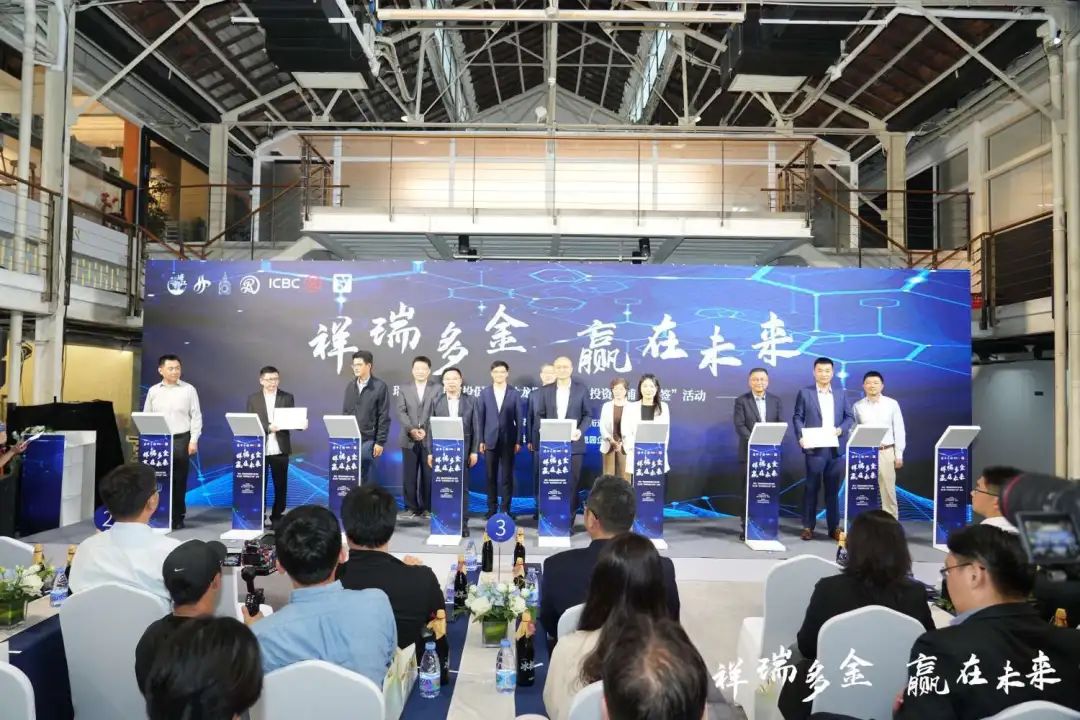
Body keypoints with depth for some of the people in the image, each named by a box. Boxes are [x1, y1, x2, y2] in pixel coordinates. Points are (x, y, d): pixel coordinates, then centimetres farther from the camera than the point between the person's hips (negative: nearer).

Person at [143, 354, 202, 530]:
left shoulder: (189, 390, 1)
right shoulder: (153, 391, 8)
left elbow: (196, 416, 0)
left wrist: (194, 440, -7)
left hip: (181, 440, -2)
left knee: (179, 480, 2)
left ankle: (177, 517, 10)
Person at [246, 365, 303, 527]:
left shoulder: (287, 397, 7)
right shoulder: (253, 399, 5)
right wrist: (268, 427, -18)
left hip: (280, 449, 1)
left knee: (281, 485, 5)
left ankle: (277, 516, 16)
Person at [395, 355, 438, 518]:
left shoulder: (437, 389, 4)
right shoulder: (405, 389, 11)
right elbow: (401, 412, 1)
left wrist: (425, 430, -16)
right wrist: (411, 429, -14)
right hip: (409, 439, 2)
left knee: (428, 475, 1)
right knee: (409, 475, 3)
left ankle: (427, 508, 10)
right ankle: (411, 507, 11)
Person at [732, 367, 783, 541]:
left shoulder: (776, 401, 10)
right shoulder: (741, 401, 1)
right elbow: (739, 426, -7)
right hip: (749, 451, -2)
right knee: (747, 490, 0)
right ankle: (745, 528, 6)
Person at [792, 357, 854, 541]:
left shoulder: (840, 394, 13)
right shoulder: (805, 393, 3)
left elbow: (849, 417, 11)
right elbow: (797, 417, 1)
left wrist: (841, 429, -9)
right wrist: (801, 436, -14)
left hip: (836, 448, 3)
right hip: (815, 448, -3)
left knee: (833, 488, 8)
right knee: (811, 487, 2)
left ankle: (834, 527, 15)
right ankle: (808, 526, 9)